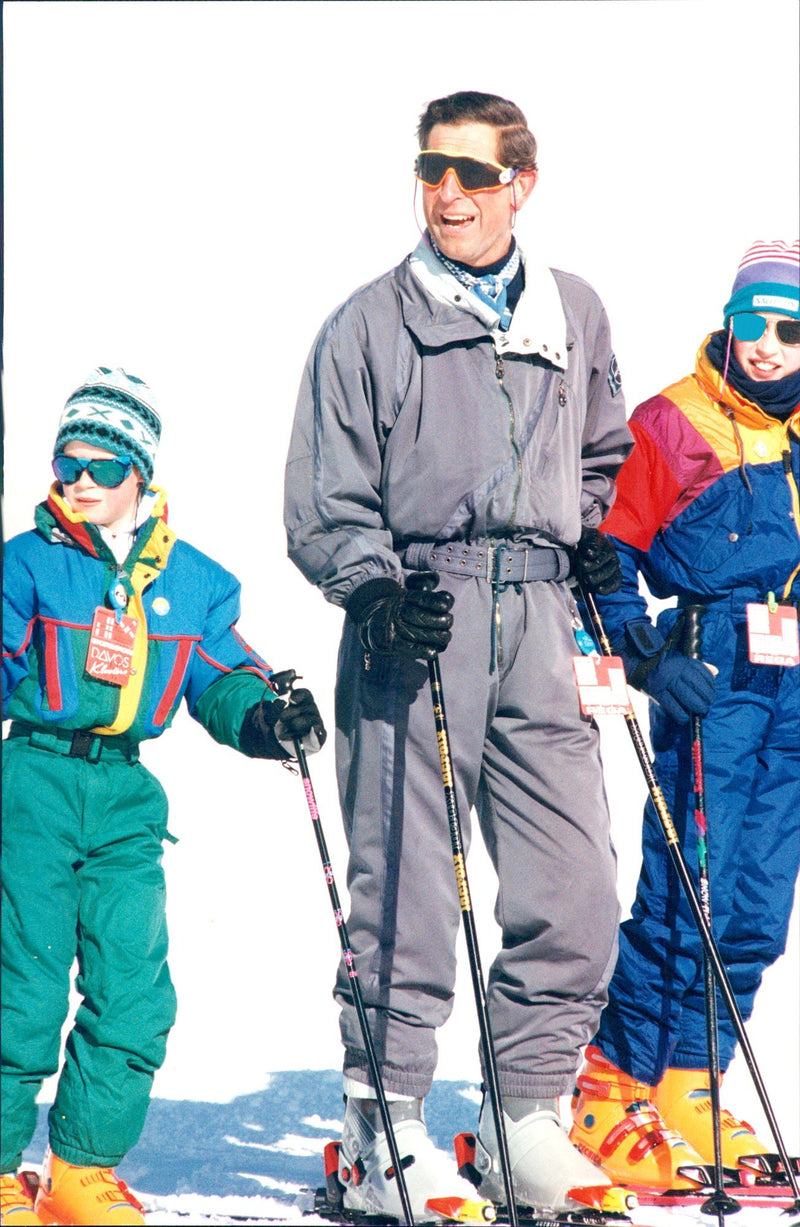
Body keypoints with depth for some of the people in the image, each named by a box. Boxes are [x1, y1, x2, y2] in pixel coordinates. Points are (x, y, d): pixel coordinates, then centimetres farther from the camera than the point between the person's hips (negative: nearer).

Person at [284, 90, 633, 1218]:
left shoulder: (574, 318, 15)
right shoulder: (370, 326, 4)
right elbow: (324, 510, 2)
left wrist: (600, 547, 15)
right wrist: (380, 589, -14)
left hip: (538, 629, 3)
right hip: (415, 629, -3)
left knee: (576, 892, -2)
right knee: (407, 891, -6)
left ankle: (528, 1122, 11)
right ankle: (383, 1134, 5)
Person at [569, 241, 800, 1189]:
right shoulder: (673, 425, -4)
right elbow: (605, 551, -3)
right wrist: (646, 656, -13)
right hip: (714, 682, -5)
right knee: (691, 897, -9)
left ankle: (684, 1097, 13)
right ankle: (615, 1088, 1)